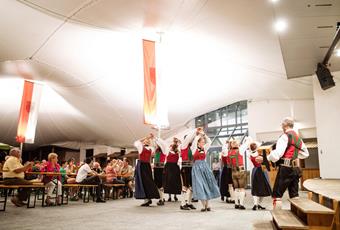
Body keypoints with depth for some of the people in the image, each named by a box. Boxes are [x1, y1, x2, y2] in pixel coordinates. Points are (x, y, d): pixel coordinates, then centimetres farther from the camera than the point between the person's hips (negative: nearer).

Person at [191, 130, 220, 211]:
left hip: (205, 167, 4)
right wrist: (199, 134, -1)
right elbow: (195, 140, -14)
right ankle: (204, 205, 2)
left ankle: (207, 205, 11)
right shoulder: (194, 149, 0)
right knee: (200, 185, -4)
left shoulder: (205, 149, 12)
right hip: (197, 167, -4)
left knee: (207, 184, 2)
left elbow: (209, 142, 8)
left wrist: (204, 134, 7)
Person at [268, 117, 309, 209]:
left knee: (277, 194, -3)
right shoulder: (298, 138, 13)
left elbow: (276, 154, -19)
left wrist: (268, 157, -2)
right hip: (296, 168, 8)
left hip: (285, 168, -8)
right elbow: (305, 154, 23)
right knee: (294, 194, 14)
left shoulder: (285, 137, -11)